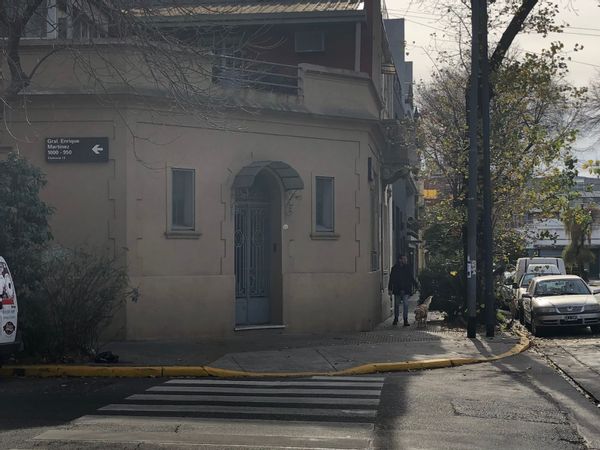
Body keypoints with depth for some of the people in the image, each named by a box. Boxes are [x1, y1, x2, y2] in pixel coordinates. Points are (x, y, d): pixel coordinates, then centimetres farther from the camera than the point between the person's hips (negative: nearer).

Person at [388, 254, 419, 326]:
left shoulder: (408, 268, 4)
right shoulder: (394, 268, -1)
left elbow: (412, 278, 12)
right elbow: (391, 279, 1)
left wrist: (416, 285, 6)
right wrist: (390, 289, -2)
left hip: (406, 290, 0)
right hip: (397, 290, 0)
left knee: (405, 305, -5)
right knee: (396, 304, 10)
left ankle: (405, 320, -3)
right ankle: (396, 318, 25)